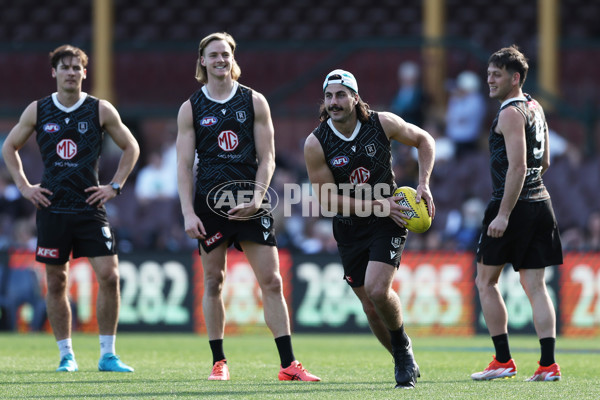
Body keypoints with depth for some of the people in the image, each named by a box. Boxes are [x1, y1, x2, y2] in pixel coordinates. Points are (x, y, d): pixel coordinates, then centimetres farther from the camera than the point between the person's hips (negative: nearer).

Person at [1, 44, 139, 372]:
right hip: (52, 208, 1)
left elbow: (130, 148, 11)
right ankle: (66, 355, 12)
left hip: (90, 208, -1)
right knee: (56, 282, 3)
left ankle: (107, 355, -2)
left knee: (109, 275, -10)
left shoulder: (101, 110, 1)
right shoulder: (37, 111, 3)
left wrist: (114, 186, 3)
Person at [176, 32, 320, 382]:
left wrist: (257, 198, -10)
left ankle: (289, 365, -6)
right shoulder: (191, 108, 5)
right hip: (210, 204, 0)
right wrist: (188, 213, -7)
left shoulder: (255, 102, 6)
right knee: (213, 282, 3)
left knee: (271, 281, -6)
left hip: (250, 202, 0)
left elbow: (267, 158, 5)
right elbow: (184, 165, 3)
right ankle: (219, 362, 12)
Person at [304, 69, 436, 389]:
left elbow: (424, 140, 7)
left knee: (377, 290, -20)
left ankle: (403, 346, 8)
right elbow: (327, 200, -11)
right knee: (370, 304, 3)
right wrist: (375, 205, -19)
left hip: (388, 221, -2)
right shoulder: (315, 144, -13)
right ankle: (403, 361, 25)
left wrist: (423, 185, -6)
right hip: (348, 228, 2)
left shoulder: (383, 123, -12)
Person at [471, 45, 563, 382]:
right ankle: (548, 364, -5)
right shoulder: (535, 108, 16)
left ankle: (503, 360, 2)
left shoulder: (511, 113, -13)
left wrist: (504, 213, -24)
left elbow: (516, 166, -21)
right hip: (540, 201, 8)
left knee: (486, 281, 5)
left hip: (514, 205, -8)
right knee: (535, 285, 5)